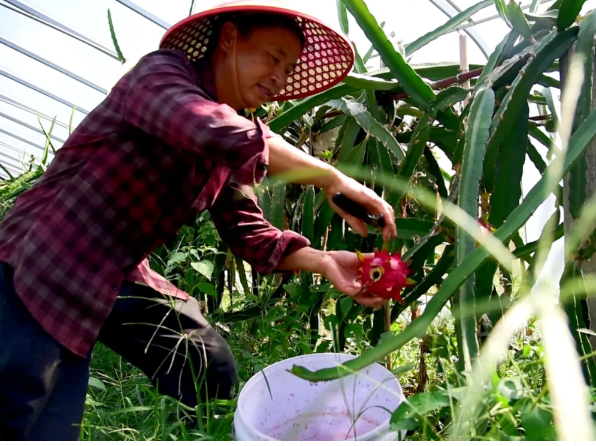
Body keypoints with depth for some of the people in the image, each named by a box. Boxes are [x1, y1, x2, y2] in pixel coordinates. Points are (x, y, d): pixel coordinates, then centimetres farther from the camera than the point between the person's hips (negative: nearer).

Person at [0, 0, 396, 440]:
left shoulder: (228, 154, 5)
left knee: (213, 373, 9)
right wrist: (332, 180, -31)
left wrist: (323, 261, -15)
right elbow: (219, 133, -38)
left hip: (119, 279, 8)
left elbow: (250, 234, 2)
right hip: (40, 270, -7)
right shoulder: (161, 73, -18)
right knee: (40, 430, -9)